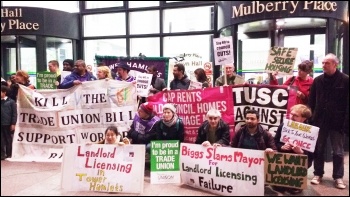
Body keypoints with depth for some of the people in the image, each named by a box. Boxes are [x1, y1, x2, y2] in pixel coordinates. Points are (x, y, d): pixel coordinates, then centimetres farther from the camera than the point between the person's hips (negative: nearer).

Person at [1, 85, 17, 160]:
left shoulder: (11, 102, -3)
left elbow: (14, 113, -5)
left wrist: (13, 124, -10)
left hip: (8, 124, -4)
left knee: (8, 139, 7)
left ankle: (8, 154, 17)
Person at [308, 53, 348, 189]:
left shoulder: (345, 80, -5)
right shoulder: (317, 80, 5)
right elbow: (311, 101, 7)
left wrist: (346, 122, -13)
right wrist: (310, 119, 0)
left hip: (337, 122, -3)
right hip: (319, 121, 3)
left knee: (338, 152, 8)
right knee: (318, 150, 10)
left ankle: (338, 177, 21)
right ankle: (318, 174, 24)